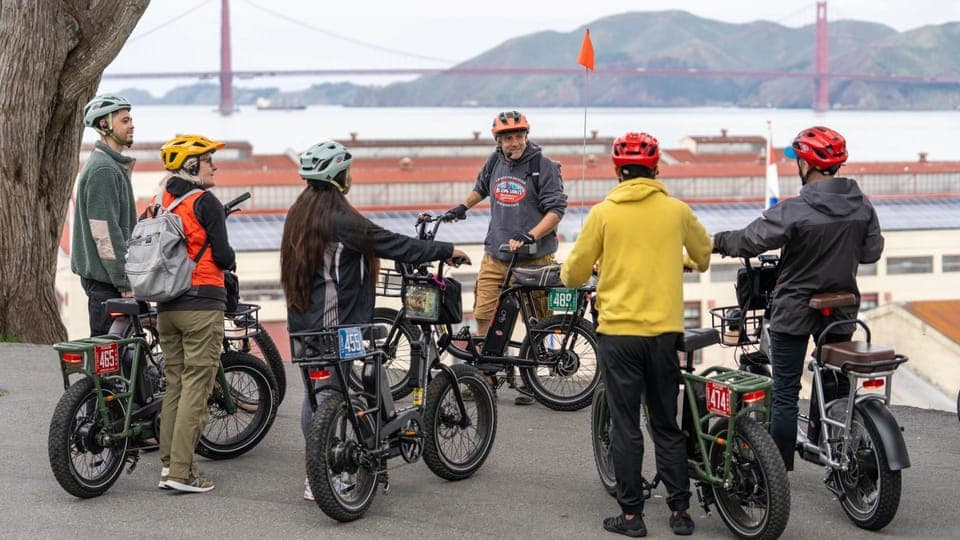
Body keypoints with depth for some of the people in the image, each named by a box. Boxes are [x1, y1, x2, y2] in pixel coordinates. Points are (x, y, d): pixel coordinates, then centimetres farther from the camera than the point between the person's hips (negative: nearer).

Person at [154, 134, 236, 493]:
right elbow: (222, 255, -12)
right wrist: (230, 260, 9)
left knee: (174, 385, 14)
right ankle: (181, 471, -7)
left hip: (166, 305, 7)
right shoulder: (206, 202, -11)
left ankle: (168, 463, 15)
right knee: (196, 386, -5)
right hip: (202, 304, -7)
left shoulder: (160, 203, 10)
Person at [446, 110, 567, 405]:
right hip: (495, 256, 4)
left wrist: (529, 236, -22)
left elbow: (556, 210, -12)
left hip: (533, 258, -4)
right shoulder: (495, 161, 8)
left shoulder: (543, 166, -7)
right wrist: (462, 207, 27)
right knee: (484, 317, 0)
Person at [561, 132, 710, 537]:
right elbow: (703, 255, 21)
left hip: (618, 330, -2)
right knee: (667, 425, 12)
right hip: (665, 330, 2)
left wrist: (568, 274, 23)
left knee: (625, 428, 4)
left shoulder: (603, 212, -5)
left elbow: (575, 273, -1)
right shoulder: (677, 210, 2)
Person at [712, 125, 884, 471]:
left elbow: (750, 241, -18)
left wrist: (716, 241, 1)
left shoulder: (794, 211, -21)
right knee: (836, 387, 18)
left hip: (794, 312, -5)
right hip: (841, 311, 5)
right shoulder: (862, 206, -3)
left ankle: (779, 468, 10)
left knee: (785, 393, 4)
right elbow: (872, 251, 6)